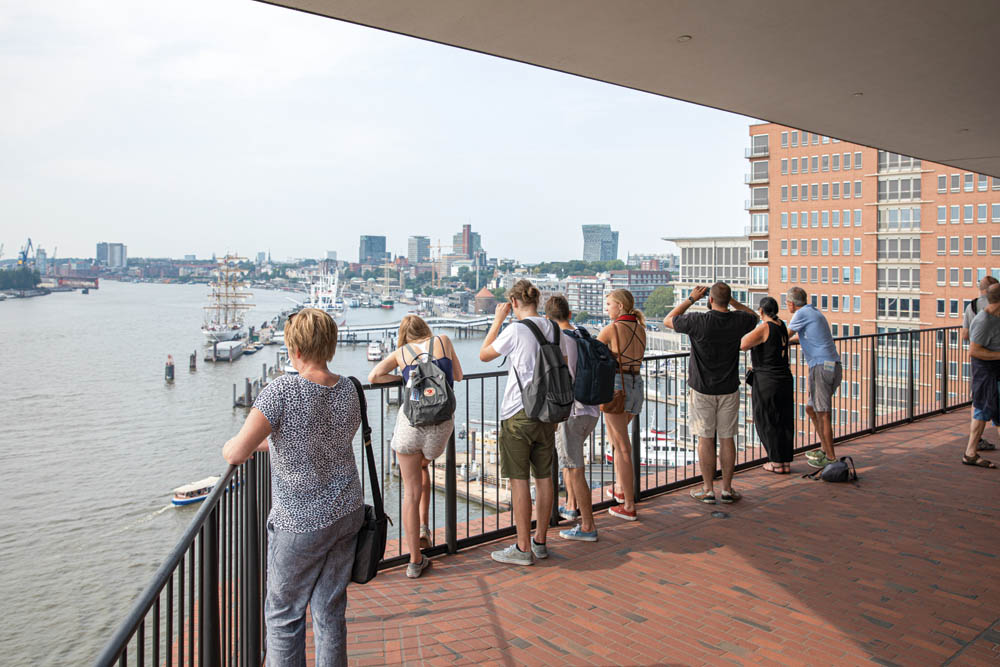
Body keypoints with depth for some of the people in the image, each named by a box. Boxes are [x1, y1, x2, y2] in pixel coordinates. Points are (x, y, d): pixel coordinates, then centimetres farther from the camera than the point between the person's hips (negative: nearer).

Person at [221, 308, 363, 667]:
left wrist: (230, 447, -2)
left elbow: (237, 453, -27)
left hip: (299, 525, -5)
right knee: (331, 610, 18)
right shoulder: (348, 389, -4)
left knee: (284, 616, 15)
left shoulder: (283, 390, -22)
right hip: (346, 515, 5)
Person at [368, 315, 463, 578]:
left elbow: (373, 376, 3)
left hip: (411, 420, -1)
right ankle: (424, 528, 26)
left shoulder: (401, 352, 13)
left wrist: (405, 378, 15)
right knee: (422, 467, 32)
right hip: (442, 423, 1)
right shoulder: (443, 341, 13)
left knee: (411, 492, 6)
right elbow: (458, 376, 21)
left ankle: (415, 561, 10)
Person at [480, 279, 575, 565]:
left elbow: (484, 354, 1)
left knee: (518, 479, 0)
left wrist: (498, 320, 6)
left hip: (518, 414, -6)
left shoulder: (516, 330, -12)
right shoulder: (555, 330, 7)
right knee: (544, 477, 11)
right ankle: (540, 541, 22)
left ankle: (523, 548, 6)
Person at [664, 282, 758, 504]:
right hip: (729, 390, 3)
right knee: (727, 438, 9)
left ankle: (708, 490, 10)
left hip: (702, 389, -3)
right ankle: (727, 489, 16)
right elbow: (753, 315, 20)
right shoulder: (738, 321, -6)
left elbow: (668, 321, 0)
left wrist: (691, 299, 2)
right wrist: (732, 301, 12)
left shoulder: (698, 321, -17)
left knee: (706, 439, 4)